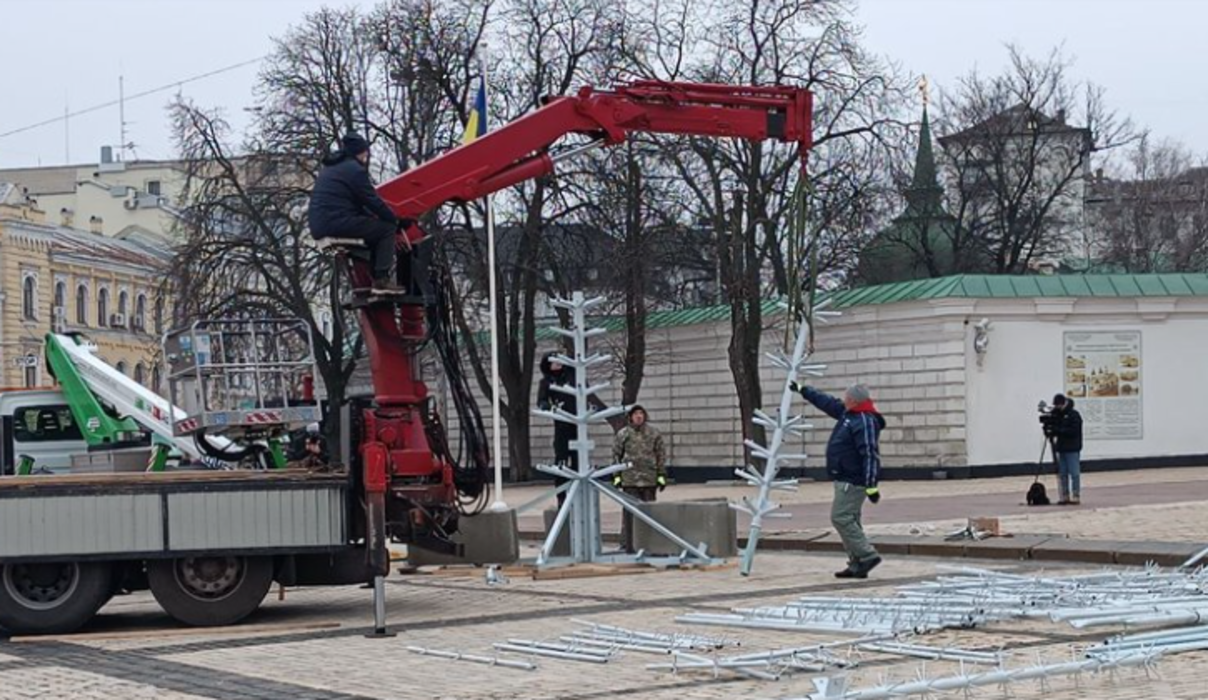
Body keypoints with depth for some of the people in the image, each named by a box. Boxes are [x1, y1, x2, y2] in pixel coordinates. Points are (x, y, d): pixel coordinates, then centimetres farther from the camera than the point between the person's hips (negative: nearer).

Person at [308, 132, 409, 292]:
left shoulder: (329, 168, 24)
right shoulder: (355, 169, -6)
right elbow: (373, 201, -6)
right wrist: (397, 222, 7)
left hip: (320, 227, 10)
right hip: (338, 223, -10)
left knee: (372, 227, 27)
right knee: (387, 229, -2)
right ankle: (382, 280, -10)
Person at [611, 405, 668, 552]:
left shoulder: (654, 433, 7)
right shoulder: (623, 434, 5)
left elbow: (661, 455, 8)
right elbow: (616, 455, 7)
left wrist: (662, 475, 3)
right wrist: (616, 476, 1)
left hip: (649, 479, 1)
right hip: (630, 479, -1)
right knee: (630, 512, -2)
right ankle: (628, 544, 1)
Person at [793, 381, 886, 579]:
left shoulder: (865, 422, -19)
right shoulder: (849, 414, 11)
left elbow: (869, 455, -25)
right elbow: (827, 402, 26)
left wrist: (871, 486, -29)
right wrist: (803, 390, 35)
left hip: (852, 481, -10)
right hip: (845, 480, 10)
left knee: (841, 518, -13)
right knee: (848, 520, 10)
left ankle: (867, 556, -12)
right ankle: (857, 563, 11)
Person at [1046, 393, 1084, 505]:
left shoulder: (1074, 415, -7)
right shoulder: (1057, 415, 13)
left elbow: (1074, 431, -18)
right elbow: (1054, 429, 17)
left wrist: (1058, 430, -22)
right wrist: (1050, 430, -6)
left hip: (1072, 449, -7)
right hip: (1061, 448, 7)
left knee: (1074, 473, -4)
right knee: (1062, 474, 6)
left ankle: (1076, 497, -2)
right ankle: (1064, 497, 10)